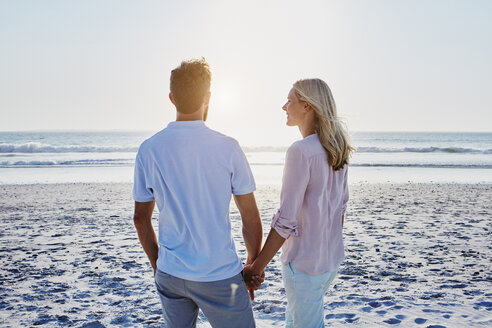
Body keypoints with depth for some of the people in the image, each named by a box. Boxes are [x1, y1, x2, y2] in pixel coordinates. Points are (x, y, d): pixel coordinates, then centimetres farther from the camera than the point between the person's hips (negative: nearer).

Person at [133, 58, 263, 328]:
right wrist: (253, 265, 8)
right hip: (220, 275, -3)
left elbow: (141, 218, 5)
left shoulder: (148, 150, -4)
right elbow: (251, 218, -7)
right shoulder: (227, 148, -12)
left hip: (169, 275, 4)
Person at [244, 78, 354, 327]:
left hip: (304, 264, -8)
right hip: (332, 259, 8)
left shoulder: (301, 151, -22)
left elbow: (286, 220, -23)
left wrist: (256, 267, -16)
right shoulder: (337, 150, 3)